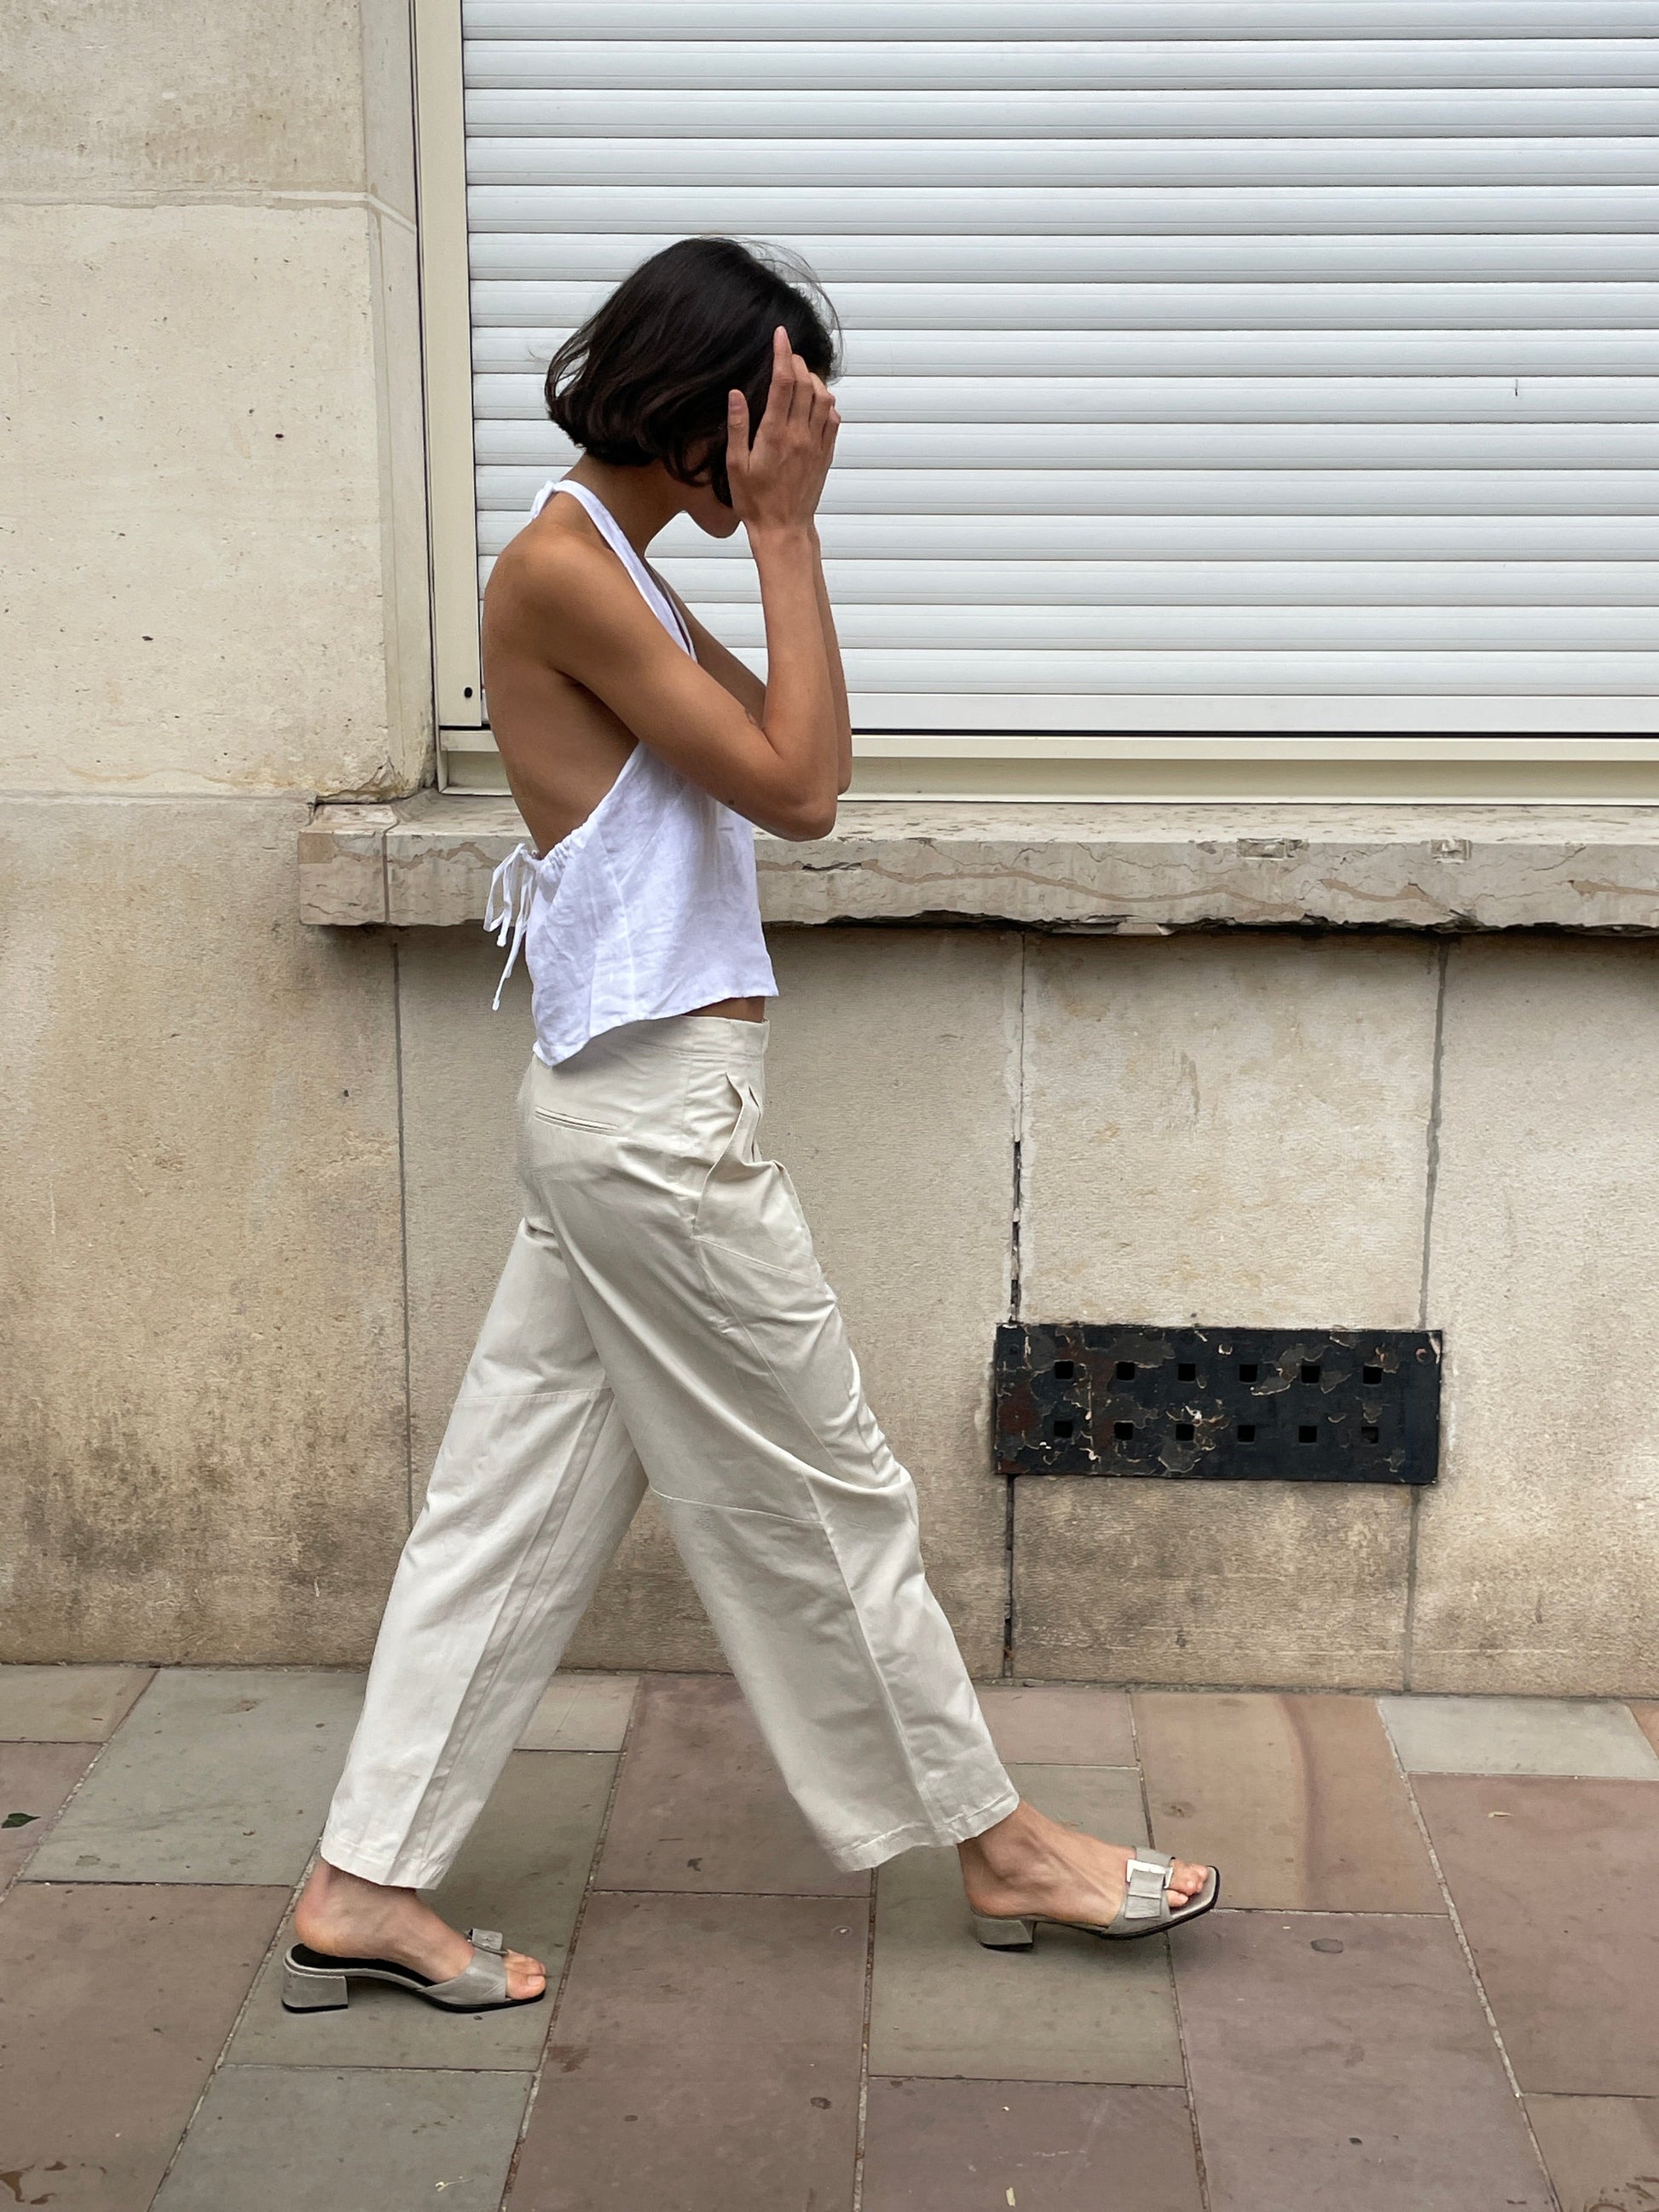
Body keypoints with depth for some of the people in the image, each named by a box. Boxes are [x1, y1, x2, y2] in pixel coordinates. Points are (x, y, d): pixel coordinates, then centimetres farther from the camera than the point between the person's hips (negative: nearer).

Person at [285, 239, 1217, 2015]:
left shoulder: (612, 570, 15)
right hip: (664, 1119, -10)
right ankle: (997, 1846, 23)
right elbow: (798, 788, -17)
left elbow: (789, 743, 14)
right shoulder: (560, 565, -15)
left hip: (620, 1117, 10)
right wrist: (784, 532, -11)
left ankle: (362, 1888, 20)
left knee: (514, 1501, 12)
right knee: (827, 1496, 5)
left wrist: (785, 532, 6)